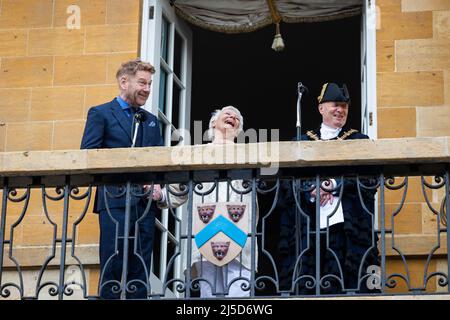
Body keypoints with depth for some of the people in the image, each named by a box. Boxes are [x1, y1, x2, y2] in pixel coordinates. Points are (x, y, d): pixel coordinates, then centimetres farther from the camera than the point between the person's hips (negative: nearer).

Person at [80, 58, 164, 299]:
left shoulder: (152, 121, 23)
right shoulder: (100, 114, 6)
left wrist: (157, 183, -1)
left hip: (145, 201, 5)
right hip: (115, 200, -5)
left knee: (140, 269, 3)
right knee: (113, 265, -7)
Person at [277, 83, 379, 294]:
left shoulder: (359, 141, 16)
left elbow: (366, 179, 2)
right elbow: (289, 182, 6)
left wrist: (332, 185, -9)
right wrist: (312, 191, -13)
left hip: (346, 224, -1)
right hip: (309, 226, 1)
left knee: (343, 283, -8)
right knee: (306, 284, -6)